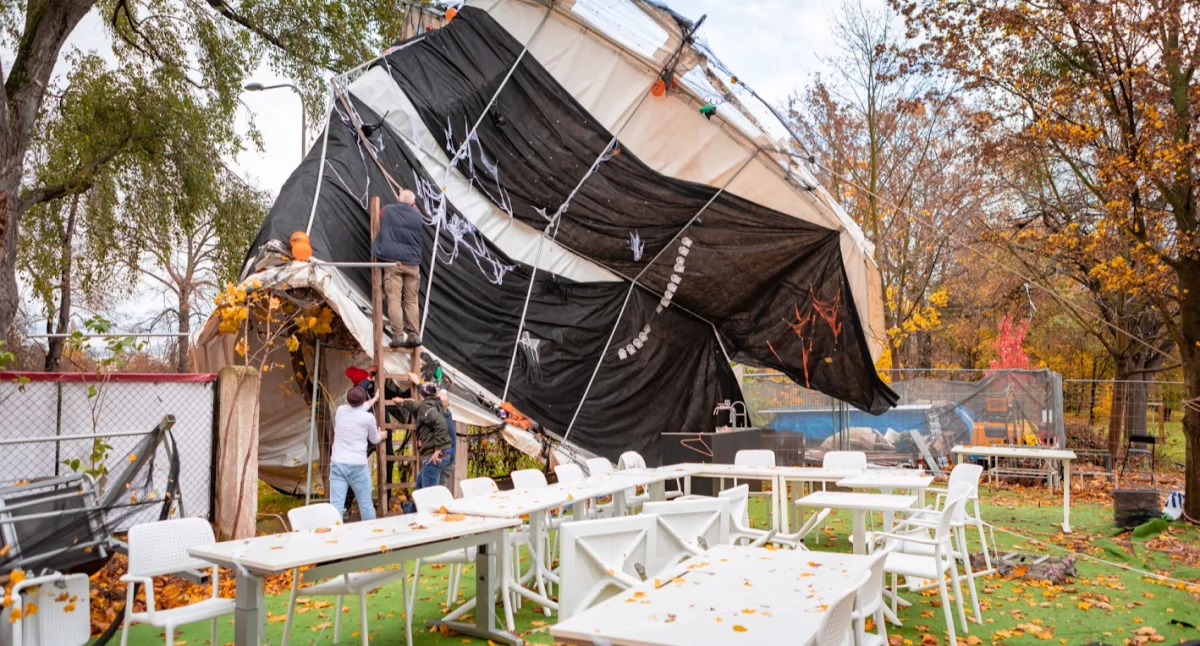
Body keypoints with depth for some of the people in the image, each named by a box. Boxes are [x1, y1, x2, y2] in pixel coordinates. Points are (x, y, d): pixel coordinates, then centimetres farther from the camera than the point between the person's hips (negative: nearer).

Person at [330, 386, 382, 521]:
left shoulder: (340, 410, 6)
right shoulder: (368, 417, -5)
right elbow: (374, 440, 13)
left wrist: (374, 399, 45)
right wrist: (381, 435, 36)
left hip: (337, 464, 3)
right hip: (357, 465, -3)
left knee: (336, 504, -1)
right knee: (366, 504, 9)